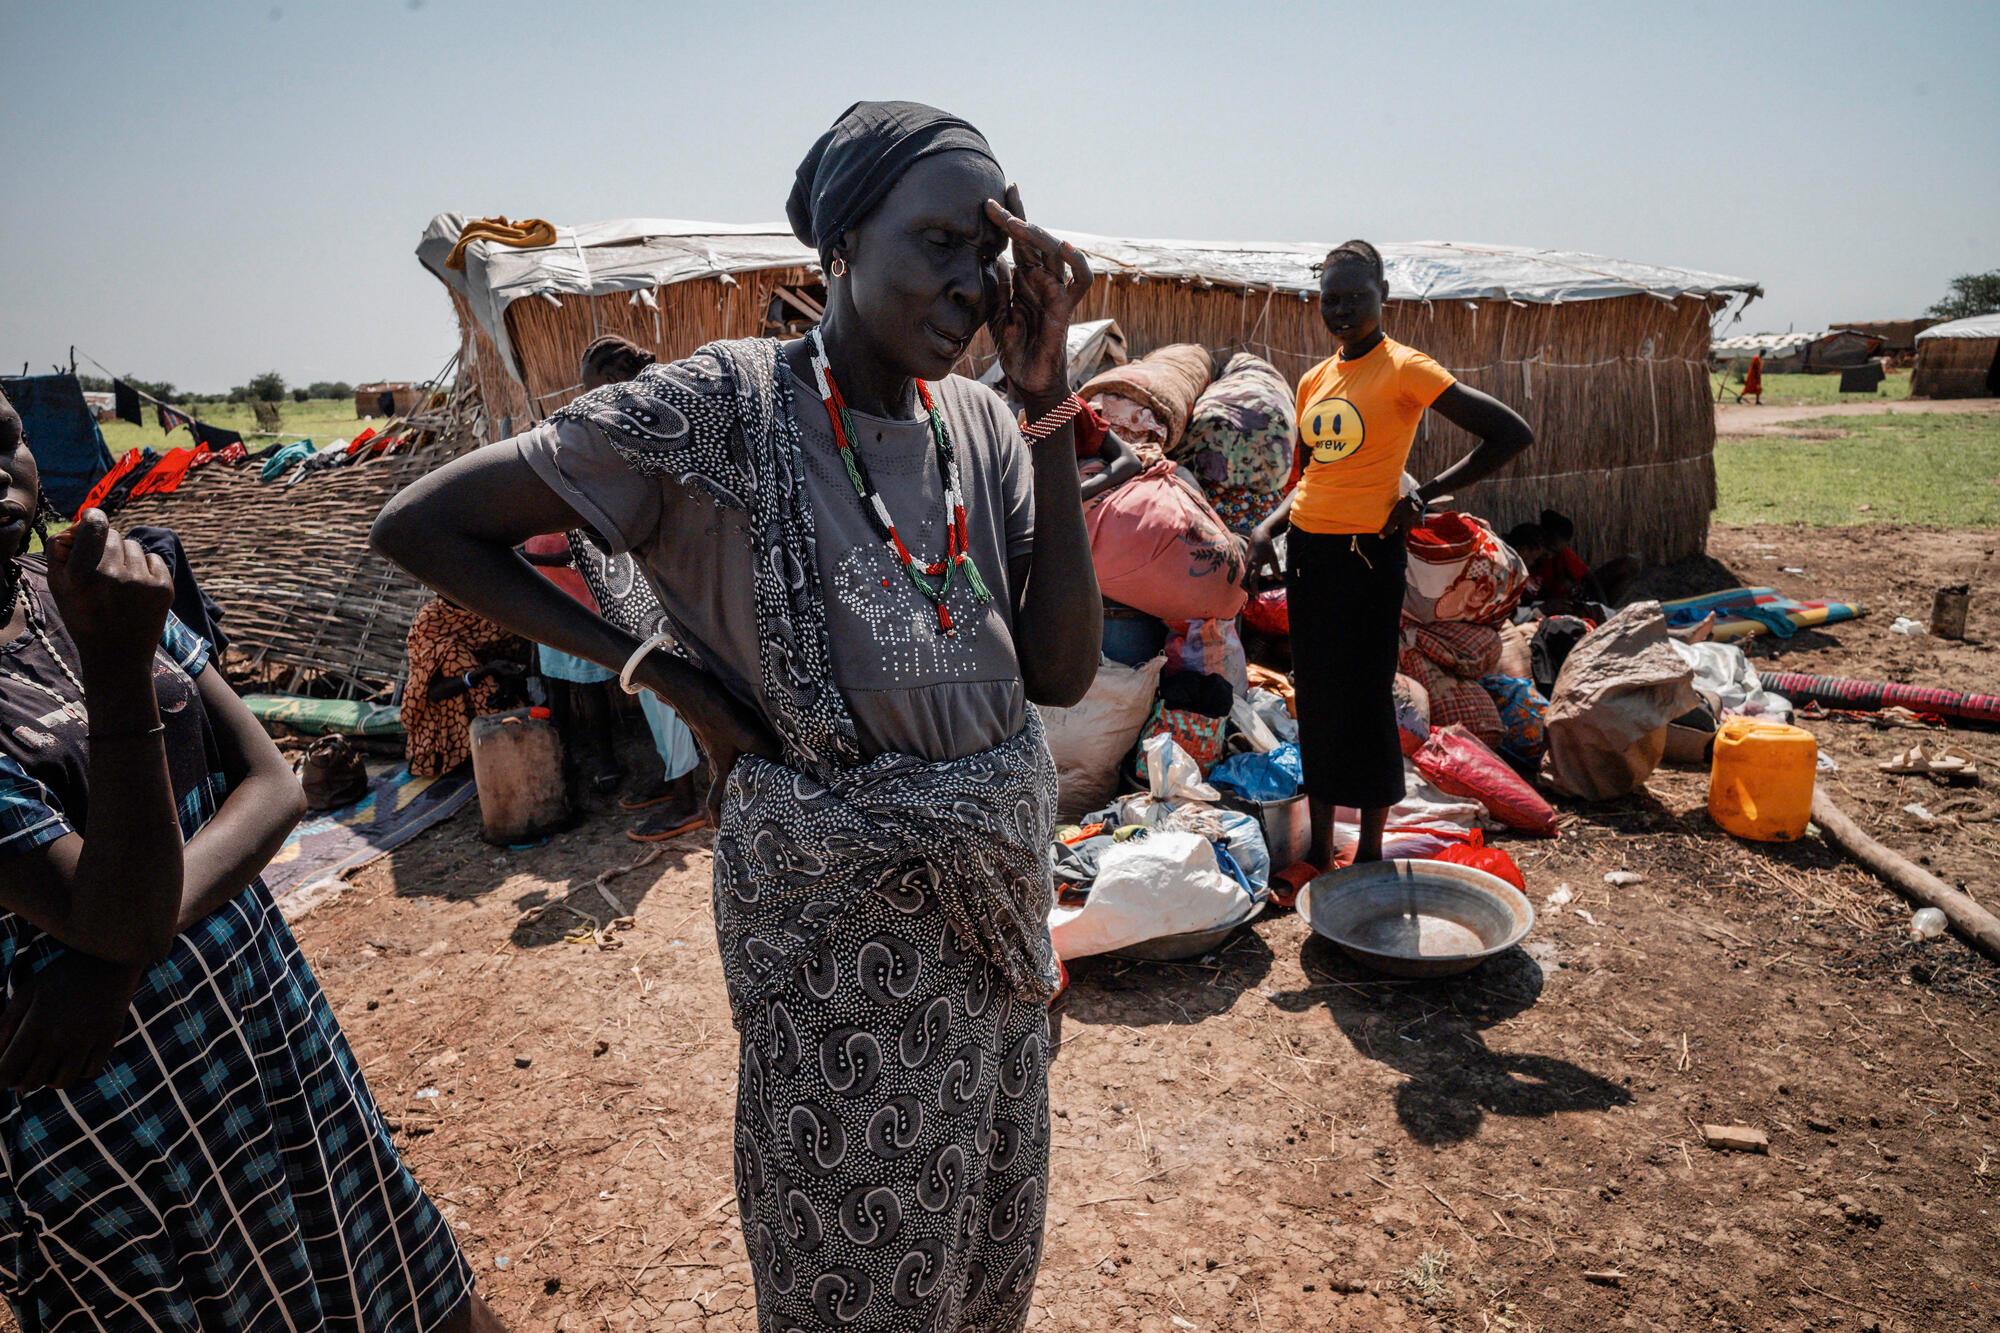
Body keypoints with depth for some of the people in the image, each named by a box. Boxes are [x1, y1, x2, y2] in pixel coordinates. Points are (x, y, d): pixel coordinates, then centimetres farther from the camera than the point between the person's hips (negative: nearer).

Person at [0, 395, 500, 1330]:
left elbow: (273, 786, -4)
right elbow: (122, 920, -25)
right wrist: (118, 668, -34)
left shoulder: (83, 595, 0)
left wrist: (126, 955, -20)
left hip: (265, 1006, 5)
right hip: (98, 1092, -4)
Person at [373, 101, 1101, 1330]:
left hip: (996, 889, 6)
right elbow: (422, 525, -11)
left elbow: (1063, 671, -12)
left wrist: (1049, 401, -15)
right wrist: (656, 666, -16)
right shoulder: (726, 408, -17)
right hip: (835, 915, -5)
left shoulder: (980, 424, -2)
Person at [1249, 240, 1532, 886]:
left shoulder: (1404, 368, -9)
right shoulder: (1313, 380, 11)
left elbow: (1513, 433, -14)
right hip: (1307, 549, 7)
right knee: (1315, 699, 12)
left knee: (1364, 701, 0)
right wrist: (1270, 524, 2)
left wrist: (1425, 495, -11)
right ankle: (1319, 850, 24)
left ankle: (1370, 854, 17)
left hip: (1367, 553, -7)